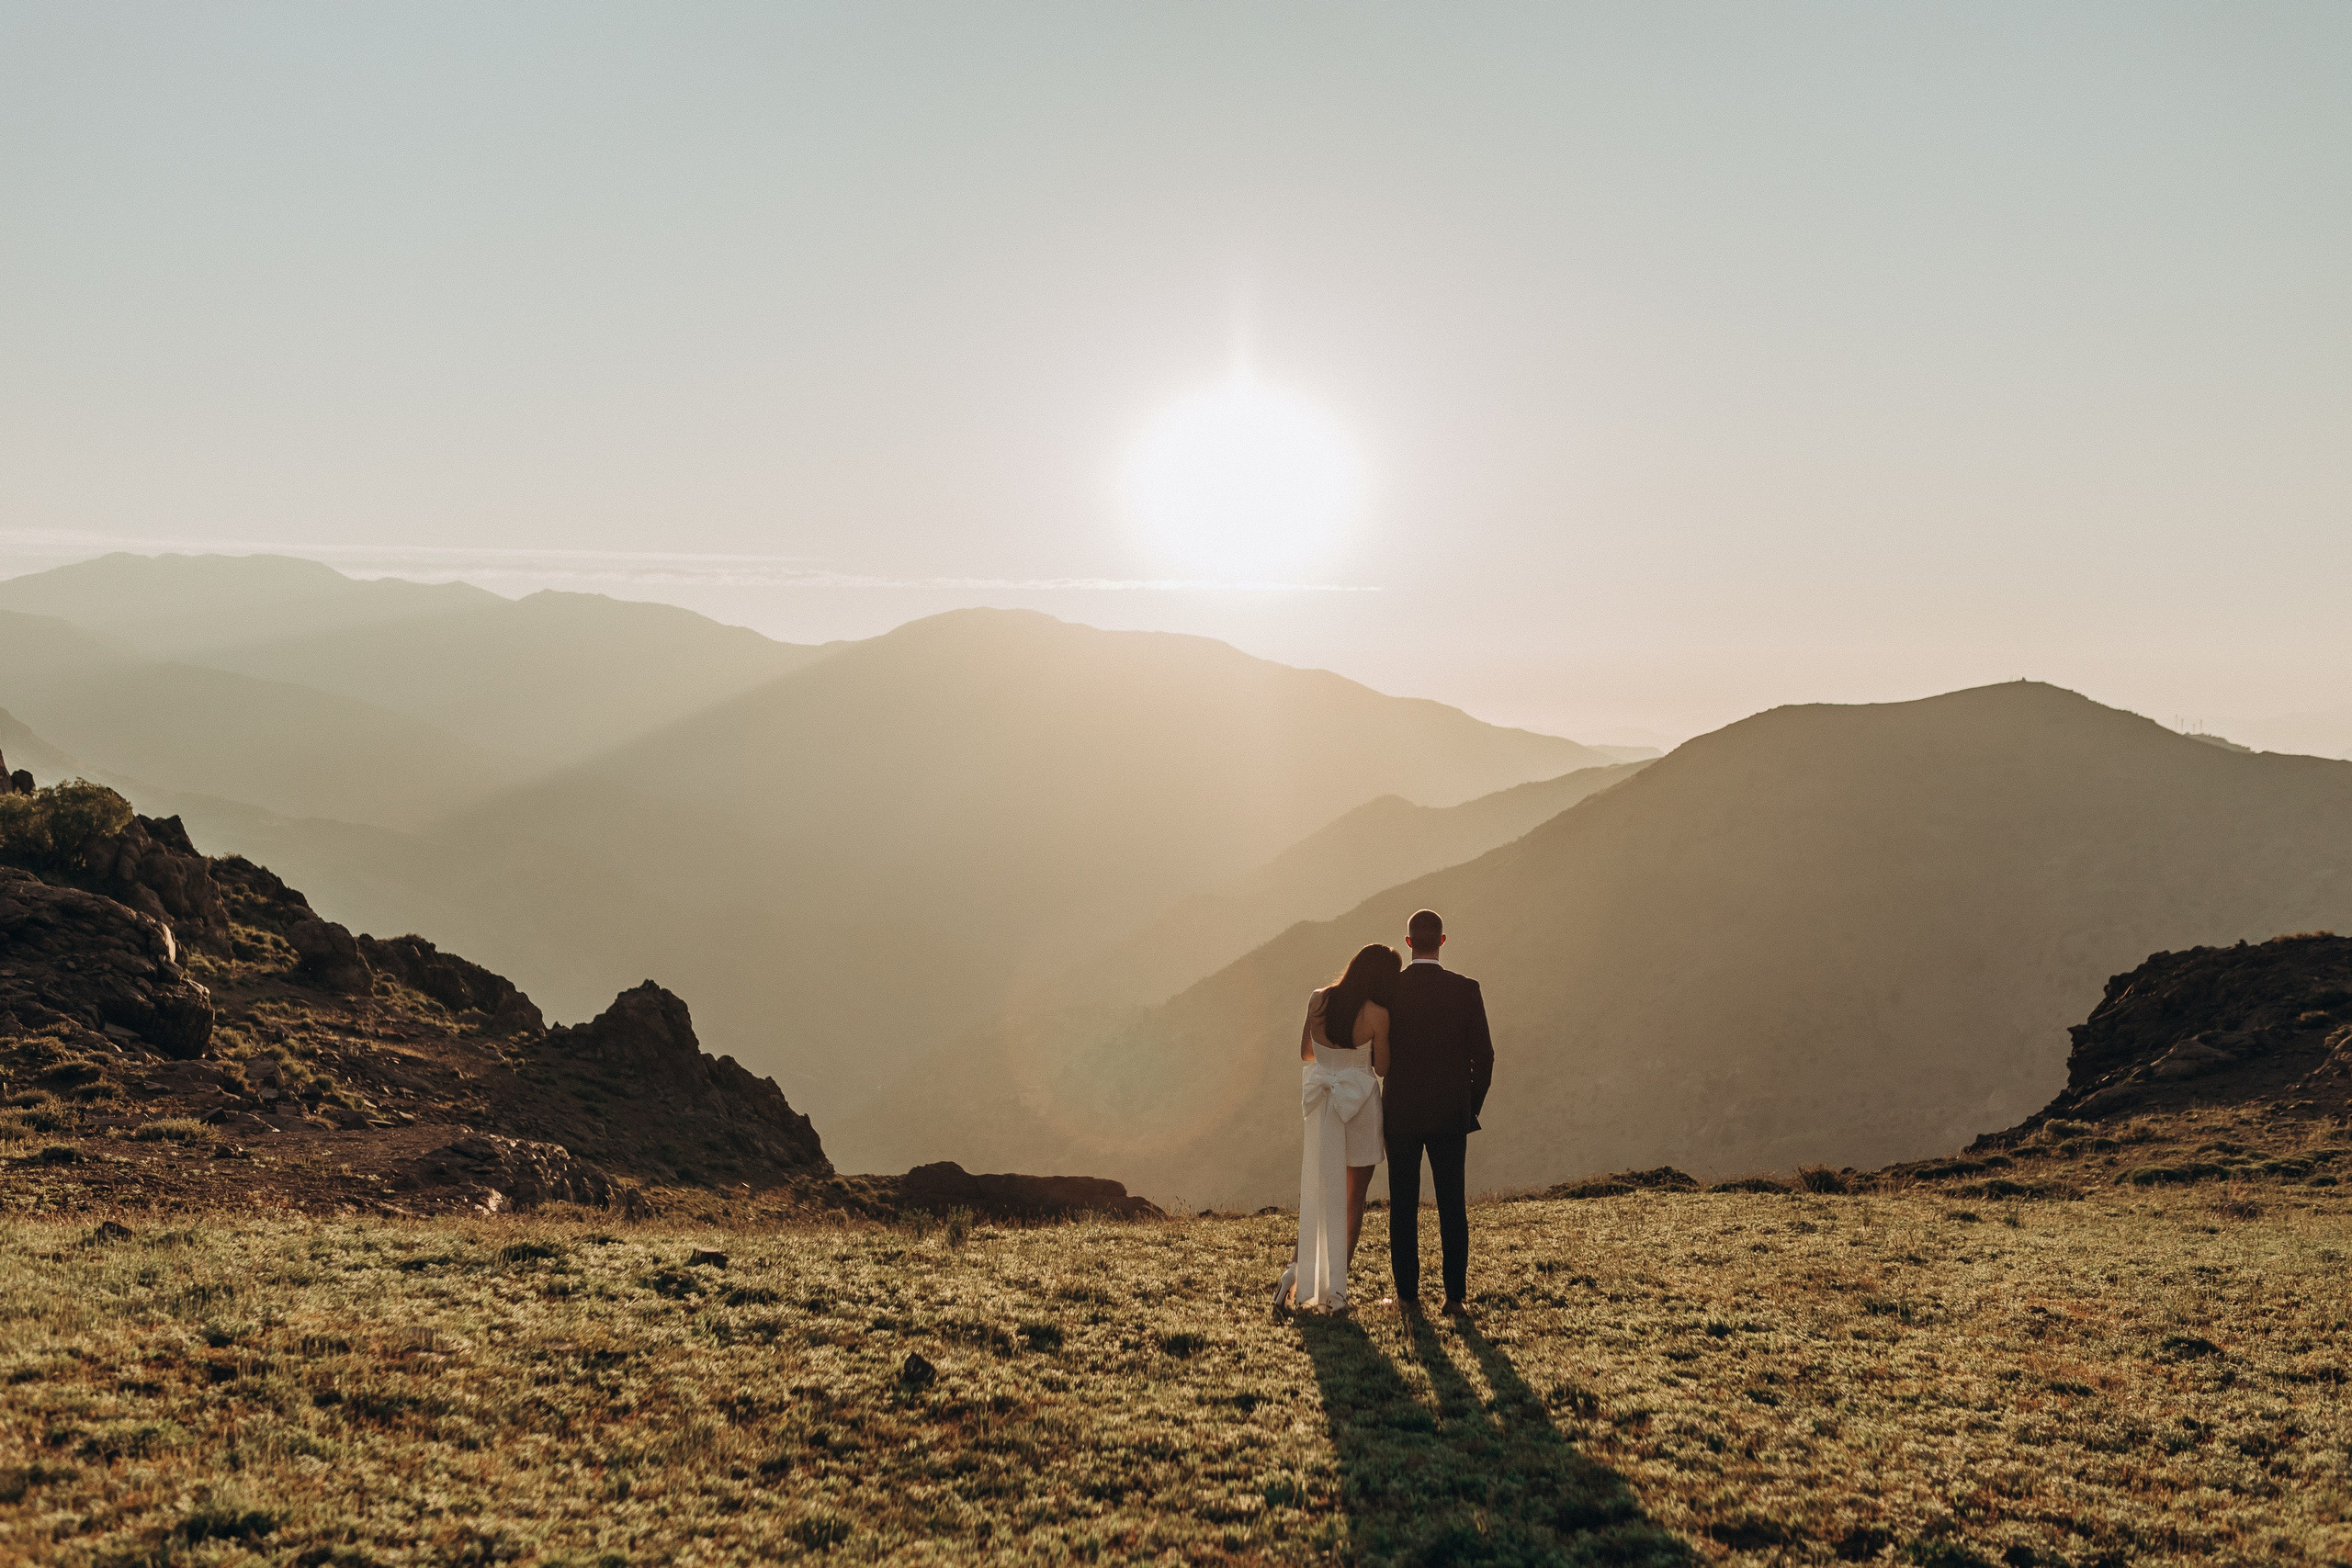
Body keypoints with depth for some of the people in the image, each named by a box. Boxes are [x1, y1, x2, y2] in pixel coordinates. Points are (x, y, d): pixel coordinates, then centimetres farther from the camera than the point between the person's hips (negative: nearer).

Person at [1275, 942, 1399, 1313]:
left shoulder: (1318, 1001, -3)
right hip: (1360, 1102, -3)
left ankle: (1296, 1269, -3)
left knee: (1317, 1193, 15)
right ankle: (1335, 1288, 9)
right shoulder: (1377, 1014, -14)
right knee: (1354, 1199, 10)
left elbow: (1304, 1052, 8)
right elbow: (1382, 1067, -4)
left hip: (1320, 1100, 3)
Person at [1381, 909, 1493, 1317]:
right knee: (1452, 1207, 7)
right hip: (1451, 1115, 0)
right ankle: (1456, 1295, 5)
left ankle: (1407, 1293, 10)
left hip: (1399, 1115, 0)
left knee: (1403, 1207, 8)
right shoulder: (1466, 989, -6)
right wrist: (1472, 1108, 9)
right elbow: (1483, 1056, -4)